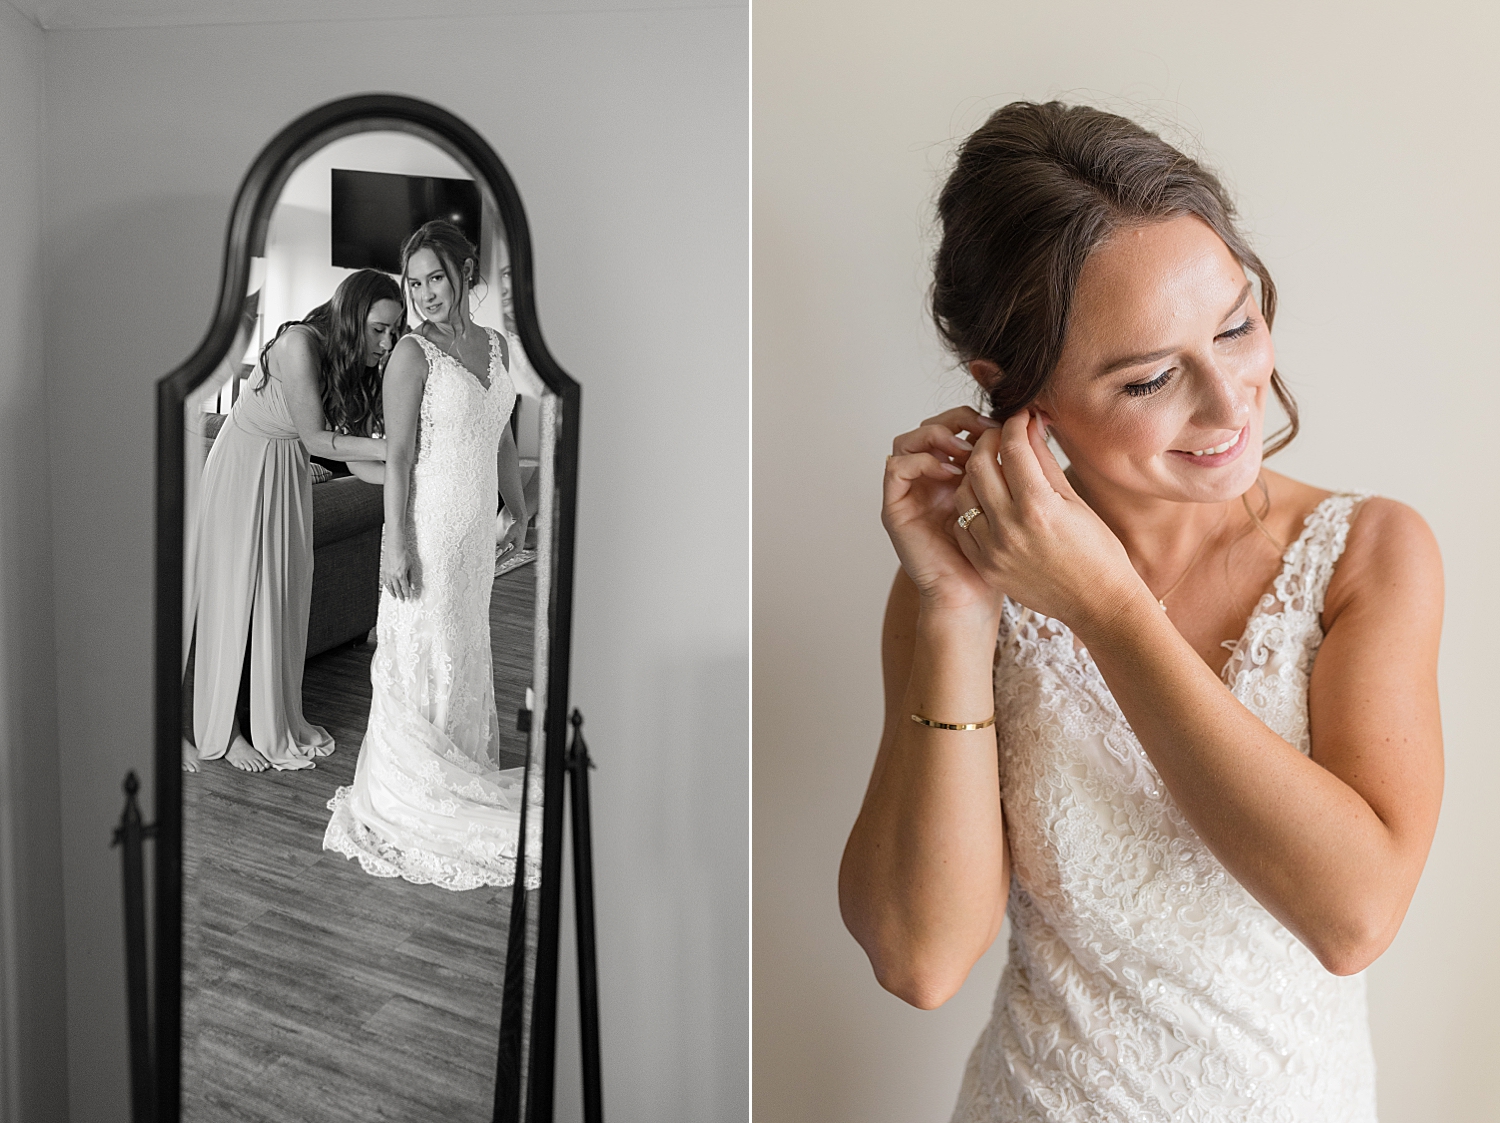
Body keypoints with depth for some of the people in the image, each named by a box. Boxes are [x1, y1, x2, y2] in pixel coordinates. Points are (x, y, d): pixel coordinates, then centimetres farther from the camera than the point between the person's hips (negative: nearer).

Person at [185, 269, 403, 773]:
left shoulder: (355, 363, -7)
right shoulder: (299, 344, -28)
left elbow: (351, 443, -9)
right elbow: (314, 438, -25)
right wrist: (392, 449, -32)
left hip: (289, 475, 7)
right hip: (244, 468, -7)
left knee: (285, 594, 10)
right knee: (237, 595, 1)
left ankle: (278, 719, 23)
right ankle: (225, 729, 13)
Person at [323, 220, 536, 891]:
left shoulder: (498, 346, 8)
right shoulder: (413, 355, -12)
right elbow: (398, 456, -14)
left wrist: (519, 510, 20)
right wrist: (396, 543, -17)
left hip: (476, 530, 7)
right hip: (427, 526, -6)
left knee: (466, 652, 16)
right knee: (420, 657, 2)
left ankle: (460, 774, 31)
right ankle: (408, 797, 16)